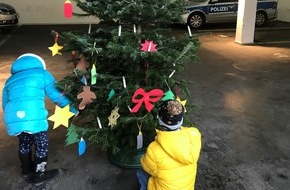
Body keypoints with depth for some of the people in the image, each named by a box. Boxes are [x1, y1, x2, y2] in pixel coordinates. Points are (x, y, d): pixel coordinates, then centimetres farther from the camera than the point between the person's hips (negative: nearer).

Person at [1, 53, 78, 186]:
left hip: (12, 119, 5)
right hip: (33, 118, -5)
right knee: (41, 145, 15)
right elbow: (57, 95, 12)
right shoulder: (41, 73, 17)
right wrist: (73, 109, 21)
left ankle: (27, 171, 45)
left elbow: (5, 104, 32)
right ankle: (39, 176, 27)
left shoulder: (10, 80, 30)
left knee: (24, 143, 27)